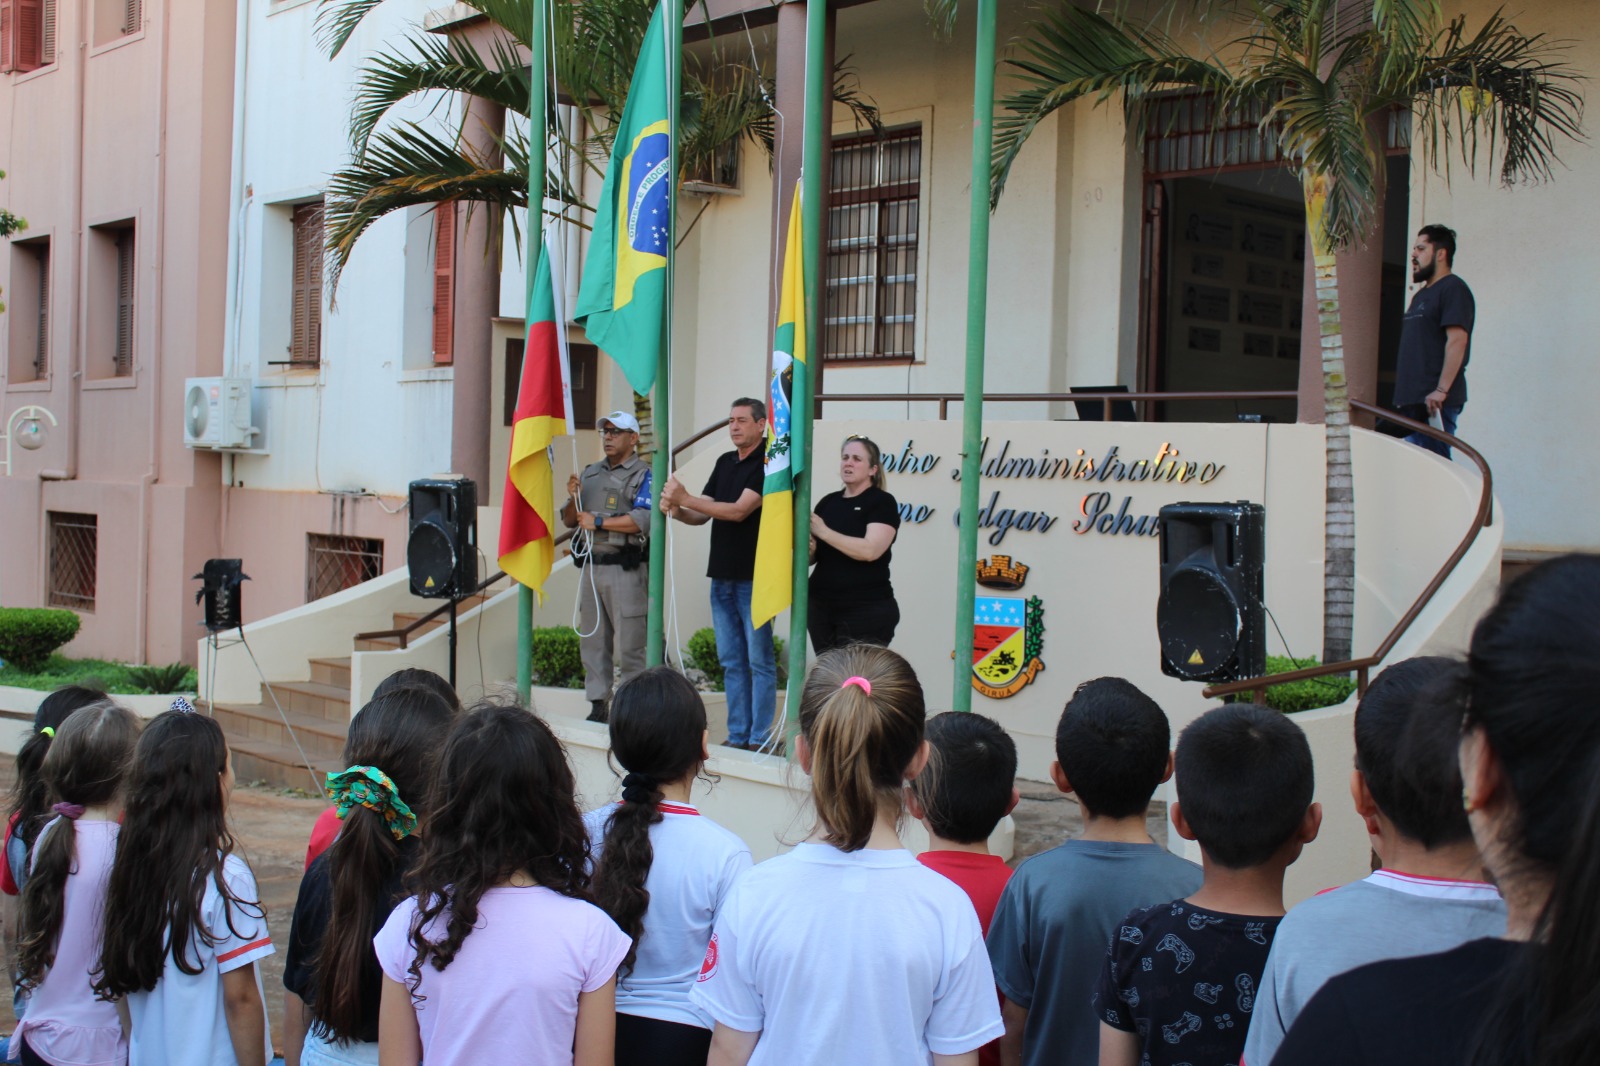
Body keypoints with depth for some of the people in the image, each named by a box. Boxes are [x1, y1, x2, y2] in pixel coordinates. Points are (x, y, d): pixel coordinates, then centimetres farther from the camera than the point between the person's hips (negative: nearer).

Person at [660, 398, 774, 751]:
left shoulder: (767, 464, -9)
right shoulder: (725, 462, 14)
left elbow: (739, 510, -19)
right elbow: (703, 514, 14)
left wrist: (685, 498, -19)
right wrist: (677, 510, -8)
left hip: (753, 577, -8)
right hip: (721, 576, 8)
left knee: (759, 659, -3)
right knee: (731, 660, 10)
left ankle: (759, 738, 0)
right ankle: (737, 735, 15)